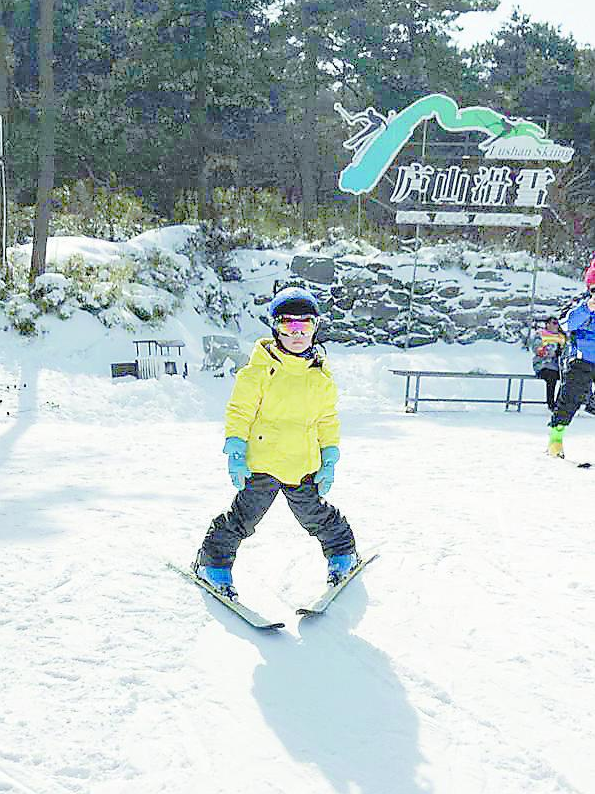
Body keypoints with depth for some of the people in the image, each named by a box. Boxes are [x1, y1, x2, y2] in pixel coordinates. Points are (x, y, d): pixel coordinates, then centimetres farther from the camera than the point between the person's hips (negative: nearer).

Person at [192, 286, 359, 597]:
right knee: (243, 516, -1)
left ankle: (342, 553, 40)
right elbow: (240, 409, -6)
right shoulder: (261, 368, -7)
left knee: (316, 515, 15)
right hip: (261, 461, -3)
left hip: (303, 466, 3)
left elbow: (327, 420, 15)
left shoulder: (321, 376, 8)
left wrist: (329, 459, 10)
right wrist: (236, 451, -11)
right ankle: (213, 562, 18)